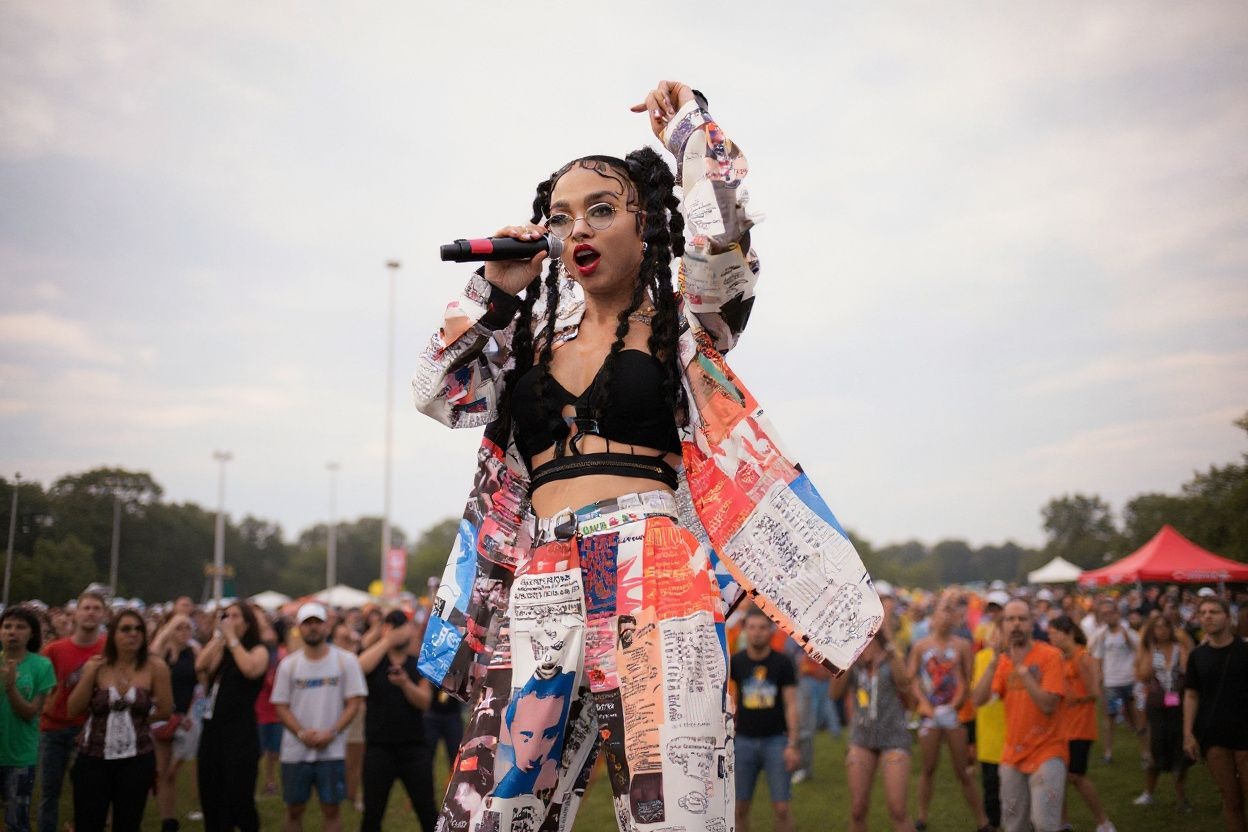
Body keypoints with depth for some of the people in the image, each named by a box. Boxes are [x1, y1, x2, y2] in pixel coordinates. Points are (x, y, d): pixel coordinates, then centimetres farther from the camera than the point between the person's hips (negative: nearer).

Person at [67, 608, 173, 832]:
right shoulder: (95, 666, -1)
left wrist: (136, 717, 5)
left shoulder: (155, 667, -5)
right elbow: (73, 711, -4)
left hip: (137, 758, 0)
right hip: (93, 756, 1)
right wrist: (90, 675, -12)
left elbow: (165, 711, 0)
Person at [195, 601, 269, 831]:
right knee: (210, 798, 11)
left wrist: (232, 639, -14)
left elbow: (250, 669, -24)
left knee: (239, 799, -6)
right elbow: (200, 666, -5)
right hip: (212, 729, 6)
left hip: (241, 732, -6)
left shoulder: (259, 651, -1)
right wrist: (218, 637, -4)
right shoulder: (221, 652, 15)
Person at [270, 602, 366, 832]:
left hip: (332, 751, -2)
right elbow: (281, 706, 3)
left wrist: (332, 732, -16)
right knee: (294, 809, 10)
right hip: (295, 751, 2)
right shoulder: (288, 664, 3)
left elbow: (354, 703, -4)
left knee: (331, 809, 2)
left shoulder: (345, 660, -2)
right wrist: (301, 733, -13)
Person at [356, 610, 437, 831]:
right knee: (372, 812, 5)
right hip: (379, 747, 0)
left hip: (415, 747, 0)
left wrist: (405, 683, -24)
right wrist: (388, 640, -20)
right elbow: (359, 667, -21)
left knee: (427, 810, 0)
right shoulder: (375, 662, 4)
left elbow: (424, 701, -6)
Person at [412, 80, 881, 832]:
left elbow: (723, 232, -8)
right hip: (543, 595, 4)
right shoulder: (535, 338, 22)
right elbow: (440, 394, 17)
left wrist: (688, 124, 7)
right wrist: (494, 289, 14)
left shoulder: (684, 328, 9)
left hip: (653, 582, -4)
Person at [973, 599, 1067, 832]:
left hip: (1046, 752, -6)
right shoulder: (1003, 659, 5)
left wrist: (1022, 669, -23)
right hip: (1013, 754, 6)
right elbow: (979, 700, -7)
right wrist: (994, 663, -18)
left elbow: (1048, 705, -21)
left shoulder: (1050, 655, -12)